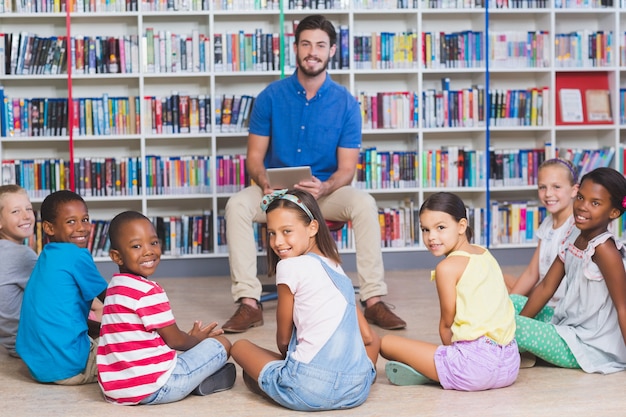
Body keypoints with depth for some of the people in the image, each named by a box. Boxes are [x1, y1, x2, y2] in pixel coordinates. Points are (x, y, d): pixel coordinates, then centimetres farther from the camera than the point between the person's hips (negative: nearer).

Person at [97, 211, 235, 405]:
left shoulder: (114, 287, 13)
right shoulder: (148, 291, -16)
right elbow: (174, 340, -5)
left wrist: (190, 337, 19)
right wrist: (196, 339, 16)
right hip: (153, 388, -9)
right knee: (221, 344, 2)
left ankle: (196, 381, 14)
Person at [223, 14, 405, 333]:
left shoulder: (345, 103, -4)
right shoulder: (270, 97, -3)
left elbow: (346, 169, -5)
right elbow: (255, 157, -1)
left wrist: (324, 188, -28)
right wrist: (265, 183, -24)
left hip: (326, 190, 0)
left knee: (365, 204, -30)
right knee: (237, 205, -29)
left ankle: (373, 300, -26)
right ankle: (249, 303, -28)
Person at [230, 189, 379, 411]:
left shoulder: (290, 266, -3)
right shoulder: (336, 268, 17)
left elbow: (283, 339, 4)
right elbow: (369, 338, 20)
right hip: (358, 389, 3)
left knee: (240, 346, 20)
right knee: (373, 343, 37)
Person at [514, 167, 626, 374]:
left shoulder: (604, 249, -21)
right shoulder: (573, 238, 3)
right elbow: (545, 288, 6)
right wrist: (519, 323, 1)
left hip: (590, 347, -9)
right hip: (569, 328, 9)